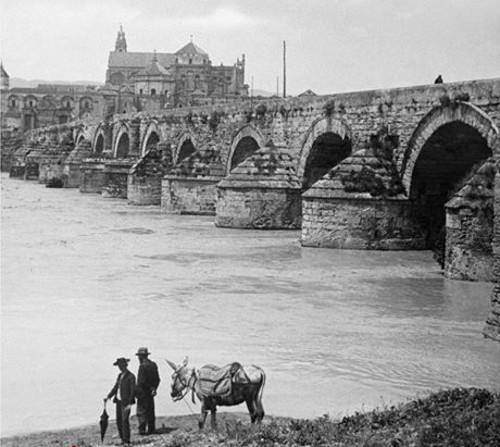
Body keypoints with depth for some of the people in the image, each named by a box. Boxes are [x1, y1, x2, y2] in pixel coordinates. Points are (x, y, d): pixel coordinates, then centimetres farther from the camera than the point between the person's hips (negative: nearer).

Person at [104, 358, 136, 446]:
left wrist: (130, 403, -16)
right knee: (119, 421, 9)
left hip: (126, 402, -8)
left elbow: (133, 390, -12)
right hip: (118, 401, 8)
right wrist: (108, 396, 10)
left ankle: (127, 441, -6)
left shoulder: (131, 376, -9)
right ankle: (122, 439, 19)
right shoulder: (120, 375, 14)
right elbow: (115, 387, 19)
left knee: (125, 420, -11)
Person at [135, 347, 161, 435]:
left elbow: (141, 381, -20)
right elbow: (157, 379, 12)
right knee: (151, 411, 13)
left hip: (143, 392, -8)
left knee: (141, 411, -3)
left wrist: (137, 392, -13)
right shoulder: (153, 365, 9)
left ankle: (142, 429, -6)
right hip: (151, 393, 8)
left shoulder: (142, 366, -16)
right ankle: (151, 429, 17)